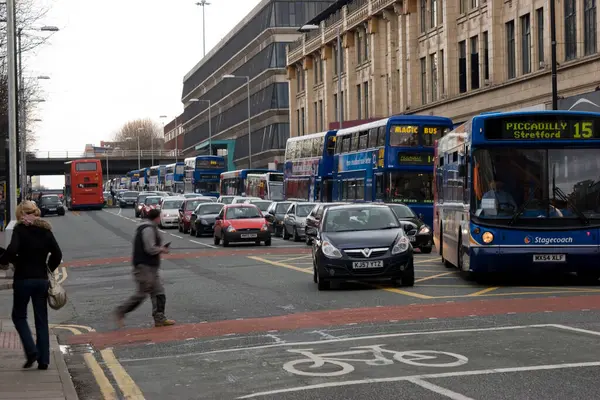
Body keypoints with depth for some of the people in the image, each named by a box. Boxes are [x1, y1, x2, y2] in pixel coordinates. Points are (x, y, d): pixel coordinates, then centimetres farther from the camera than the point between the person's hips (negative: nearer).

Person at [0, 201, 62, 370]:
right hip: (41, 280, 4)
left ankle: (31, 351, -5)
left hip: (23, 279, -4)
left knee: (19, 316, 12)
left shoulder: (20, 229, -8)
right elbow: (57, 254, 2)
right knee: (41, 320, 10)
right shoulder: (45, 230, 5)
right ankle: (43, 360, 8)